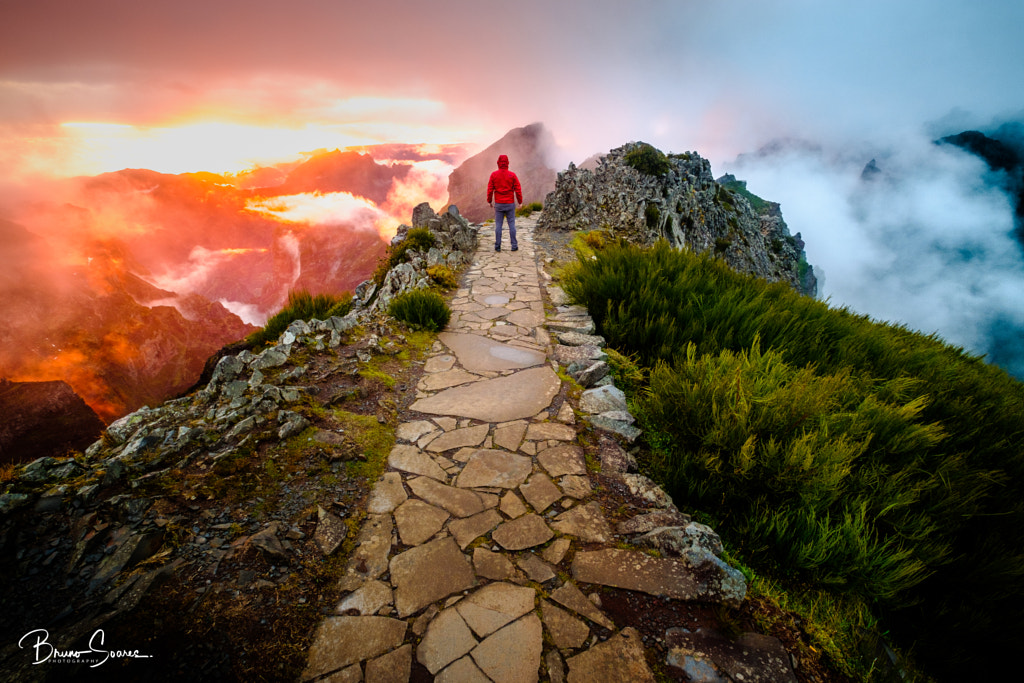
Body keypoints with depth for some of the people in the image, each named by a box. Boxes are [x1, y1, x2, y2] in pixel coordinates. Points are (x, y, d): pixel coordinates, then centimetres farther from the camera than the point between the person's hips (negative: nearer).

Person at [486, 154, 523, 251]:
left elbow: (490, 189, -2)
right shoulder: (512, 175, -5)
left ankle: (497, 246, 5)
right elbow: (518, 190, -5)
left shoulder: (493, 175, -4)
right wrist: (520, 202, 6)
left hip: (498, 204, 1)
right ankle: (514, 246, 6)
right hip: (510, 204, 0)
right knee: (511, 224, 5)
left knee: (498, 225, 5)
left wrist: (489, 201, 11)